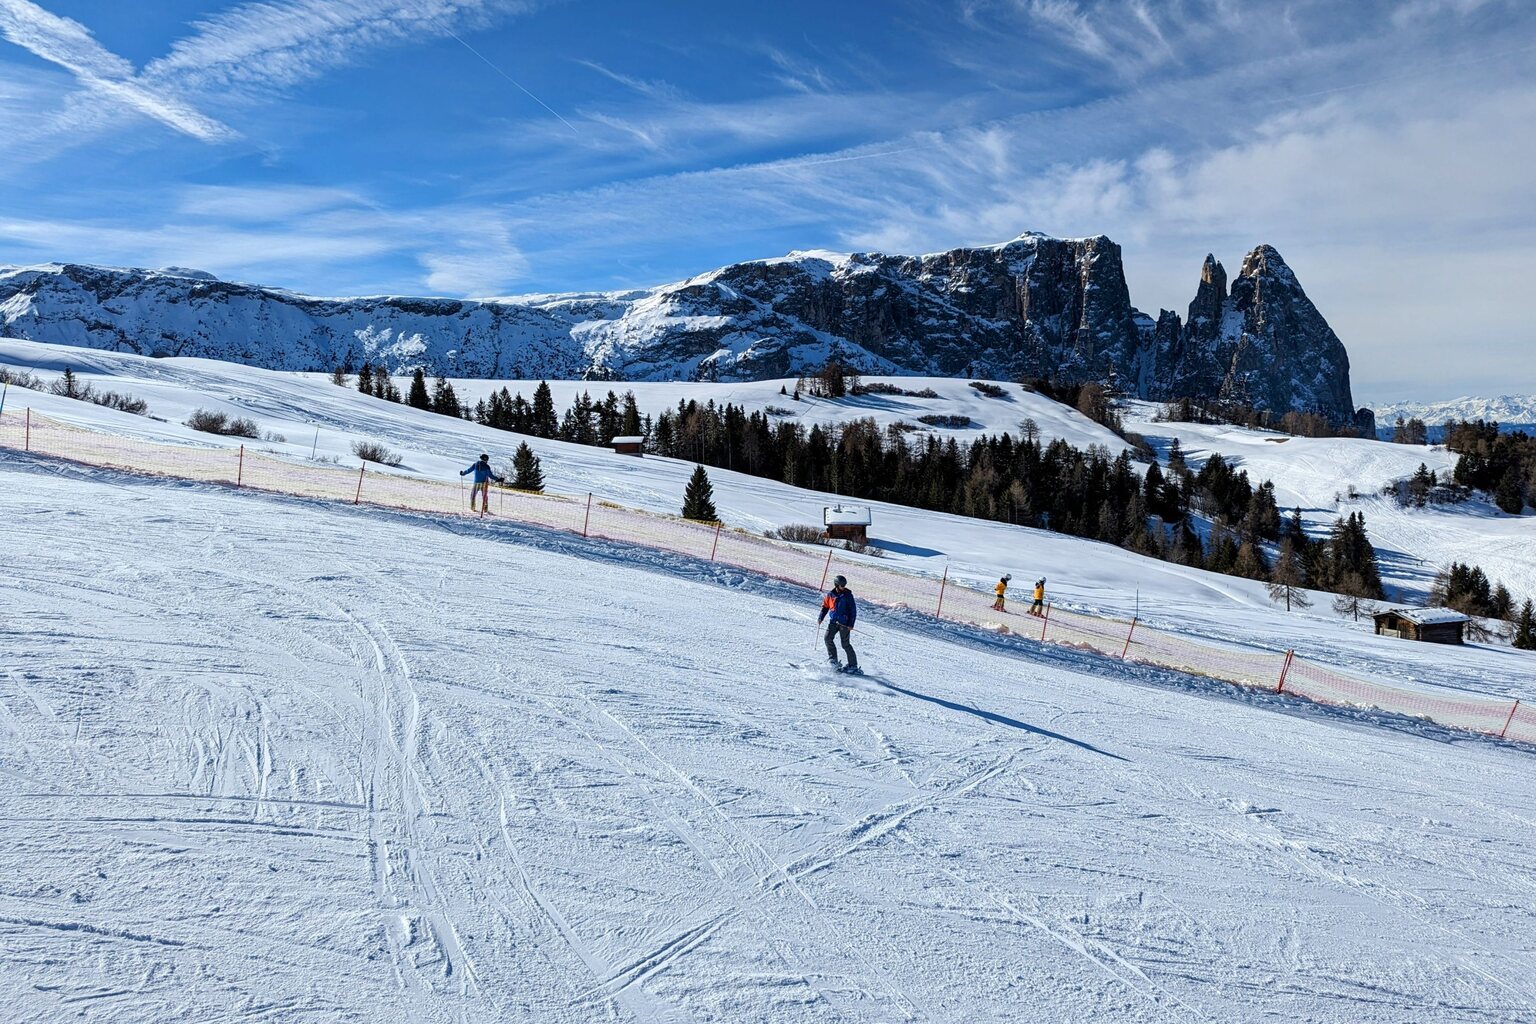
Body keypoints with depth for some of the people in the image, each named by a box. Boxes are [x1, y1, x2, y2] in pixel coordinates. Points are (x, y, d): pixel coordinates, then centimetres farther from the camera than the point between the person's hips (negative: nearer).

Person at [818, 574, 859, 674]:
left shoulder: (848, 595, -5)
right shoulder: (830, 594, 4)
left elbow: (853, 610, -4)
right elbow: (825, 606, 16)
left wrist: (851, 624, -11)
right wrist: (820, 618, 3)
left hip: (844, 623, -4)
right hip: (833, 621, 4)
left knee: (845, 644, -5)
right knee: (828, 638, -14)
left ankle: (853, 665, 6)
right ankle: (833, 661, -3)